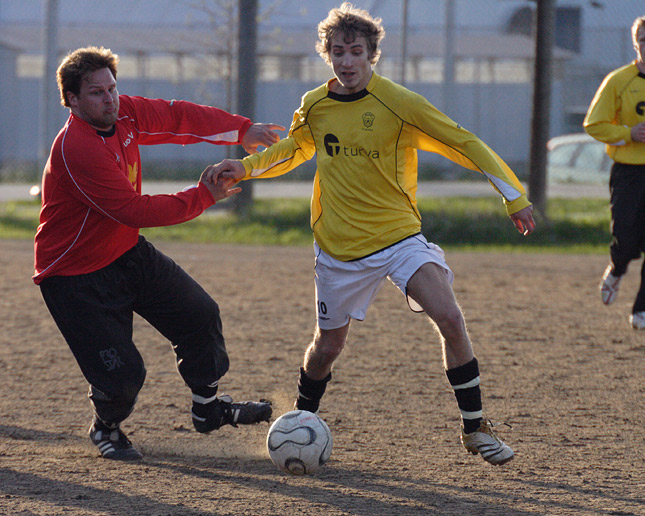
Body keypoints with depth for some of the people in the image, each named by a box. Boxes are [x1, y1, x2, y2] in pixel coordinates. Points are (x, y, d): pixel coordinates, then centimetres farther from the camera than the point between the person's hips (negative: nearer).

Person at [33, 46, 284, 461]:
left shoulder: (125, 114, -6)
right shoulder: (76, 150, -31)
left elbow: (177, 117, 10)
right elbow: (135, 211, -30)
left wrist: (242, 130, 8)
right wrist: (203, 196, -25)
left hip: (127, 253, 9)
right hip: (76, 276, -9)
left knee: (201, 314, 11)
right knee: (122, 375, -13)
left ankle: (207, 407, 32)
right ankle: (106, 428, 22)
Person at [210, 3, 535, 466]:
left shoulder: (398, 103, -13)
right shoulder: (315, 107, 0)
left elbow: (463, 144, -7)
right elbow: (293, 149, 20)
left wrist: (514, 197, -7)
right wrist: (244, 167, 3)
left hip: (400, 236, -3)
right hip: (339, 248, 3)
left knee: (449, 318, -22)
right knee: (328, 345, 10)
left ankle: (475, 427, -10)